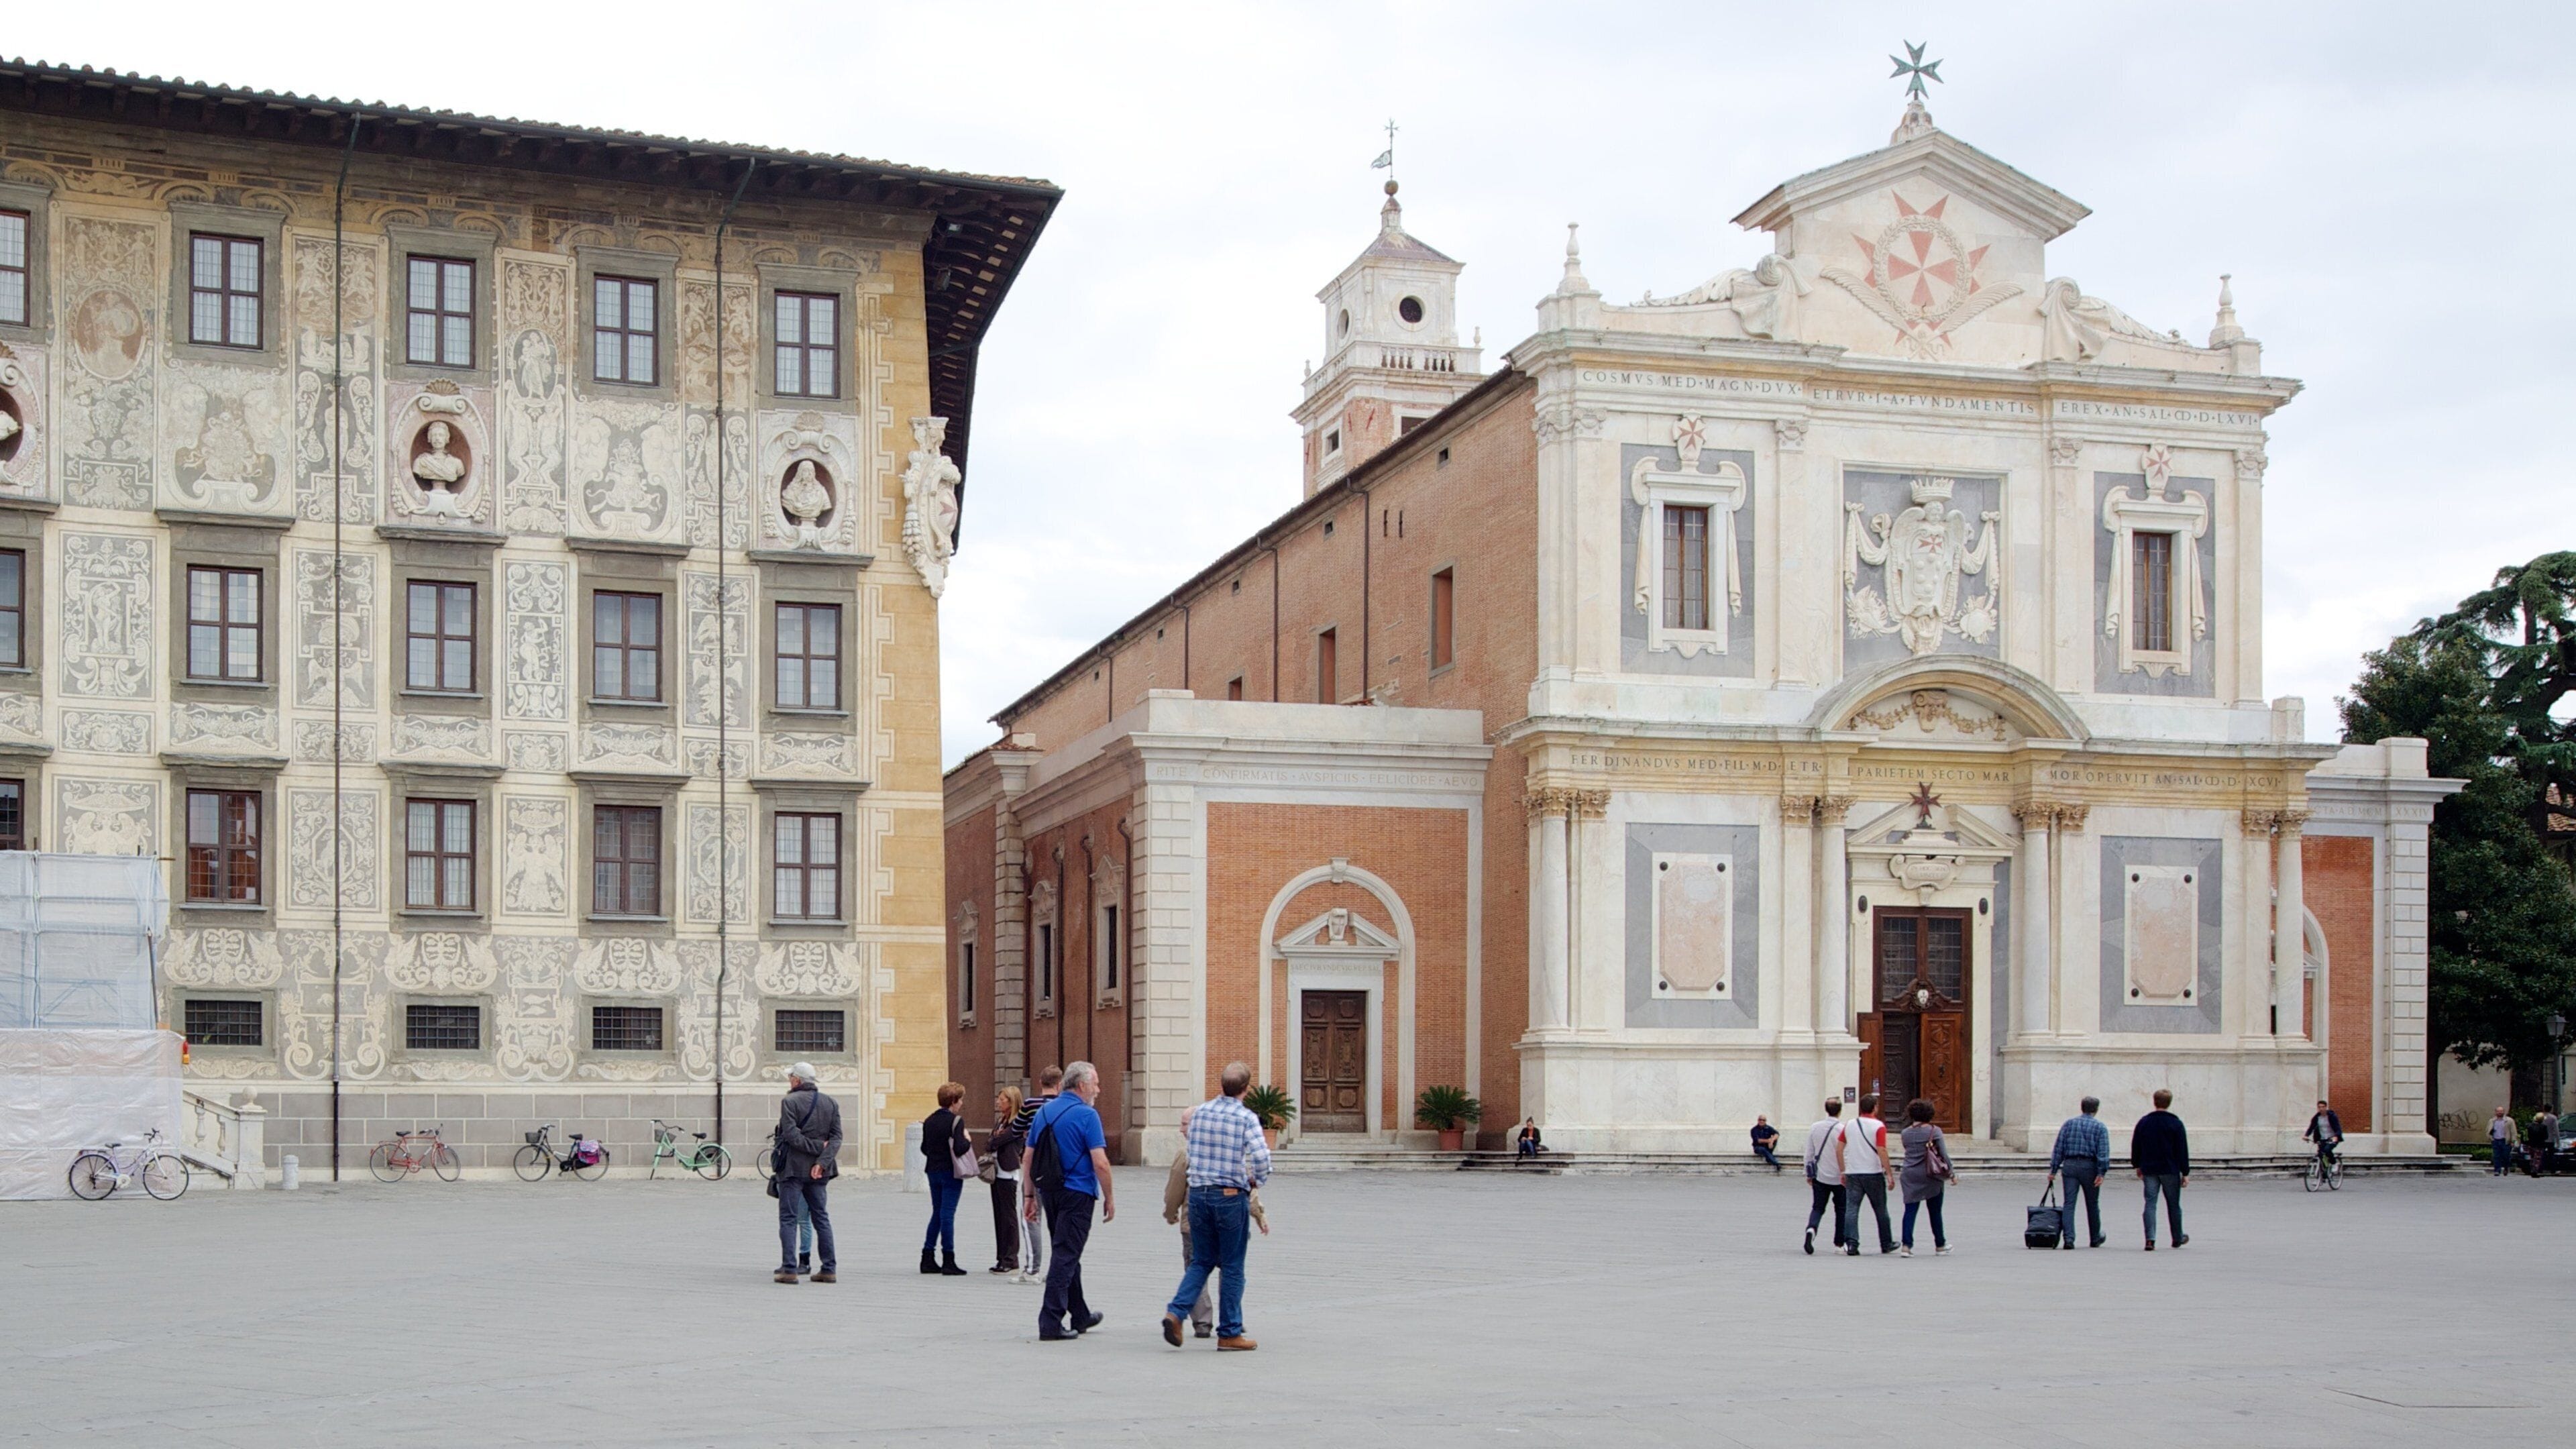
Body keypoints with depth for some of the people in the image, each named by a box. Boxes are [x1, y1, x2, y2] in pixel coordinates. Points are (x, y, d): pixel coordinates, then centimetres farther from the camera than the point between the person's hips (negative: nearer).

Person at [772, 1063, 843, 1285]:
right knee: (821, 1217, 12)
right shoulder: (831, 1103, 9)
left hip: (793, 1167, -5)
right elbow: (836, 1137, 0)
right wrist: (823, 1161, -9)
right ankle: (829, 1269, 10)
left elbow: (791, 1135, -17)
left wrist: (817, 1148, -10)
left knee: (788, 1218, -1)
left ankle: (789, 1269, -8)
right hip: (817, 1170, 5)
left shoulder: (790, 1102, -7)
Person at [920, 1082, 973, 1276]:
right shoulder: (956, 1121, -14)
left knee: (937, 1214, 15)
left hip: (933, 1171, 7)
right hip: (950, 1173, -7)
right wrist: (968, 1141, -5)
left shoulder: (929, 1121, 7)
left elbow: (924, 1149, 11)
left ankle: (927, 1259, 16)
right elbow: (959, 1148, -23)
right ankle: (948, 1262, -1)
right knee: (947, 1215, -4)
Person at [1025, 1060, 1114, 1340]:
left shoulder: (1044, 1112, 9)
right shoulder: (1086, 1115, -12)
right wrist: (1109, 1198, -6)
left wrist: (1030, 1195, 15)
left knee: (1067, 1254, 18)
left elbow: (1029, 1157, 10)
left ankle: (1080, 1316, 30)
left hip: (1049, 1192, 7)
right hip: (1077, 1194, -7)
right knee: (1066, 1257, -4)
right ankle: (1050, 1323, -8)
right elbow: (1100, 1163, -16)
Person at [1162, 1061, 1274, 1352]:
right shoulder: (1246, 1118, -11)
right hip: (1232, 1197, -4)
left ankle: (1176, 1312, -4)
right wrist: (1257, 1180, -1)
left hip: (1199, 1194, 4)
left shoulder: (1200, 1112, 4)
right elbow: (1261, 1157, -21)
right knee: (1232, 1268, 6)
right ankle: (1229, 1334, 10)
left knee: (1201, 1261, 16)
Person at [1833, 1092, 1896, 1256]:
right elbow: (1882, 1151, -15)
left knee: (1852, 1209, -1)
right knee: (1881, 1210, 11)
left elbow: (1838, 1149, 5)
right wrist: (1889, 1174, -10)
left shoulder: (1849, 1125, 6)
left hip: (1852, 1173, 3)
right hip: (1873, 1173, -3)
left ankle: (1851, 1243, -13)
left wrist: (1843, 1172, 12)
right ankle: (1887, 1244, 23)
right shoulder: (1878, 1126, -8)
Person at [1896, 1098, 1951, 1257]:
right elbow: (1944, 1153, -7)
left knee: (1910, 1210, 2)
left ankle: (1906, 1245, -10)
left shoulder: (1906, 1133, 3)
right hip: (1931, 1176, -2)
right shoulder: (1934, 1131, -7)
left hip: (1910, 1175, 2)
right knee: (1935, 1211, 11)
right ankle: (1940, 1246, 23)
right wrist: (1951, 1172, 1)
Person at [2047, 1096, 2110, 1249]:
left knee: (2069, 1203, -2)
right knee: (2092, 1204, 13)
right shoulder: (2100, 1127, 1)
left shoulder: (2068, 1124, 8)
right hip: (2089, 1167, -1)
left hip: (2069, 1166, 1)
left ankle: (2068, 1238, -16)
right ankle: (2095, 1238, 28)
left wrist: (2053, 1170, 7)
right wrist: (2101, 1173, -12)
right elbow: (2103, 1152, -9)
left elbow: (2058, 1149, 6)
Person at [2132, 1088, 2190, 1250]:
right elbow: (2183, 1150, -5)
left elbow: (2136, 1147, 10)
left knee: (2150, 1204, -1)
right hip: (2170, 1170, -2)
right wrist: (2185, 1173, 0)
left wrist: (2138, 1166, 22)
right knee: (2174, 1205, 12)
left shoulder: (2144, 1122, 3)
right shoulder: (2176, 1123, -5)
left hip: (2149, 1170, 2)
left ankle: (2150, 1239, -13)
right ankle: (2177, 1238, 25)